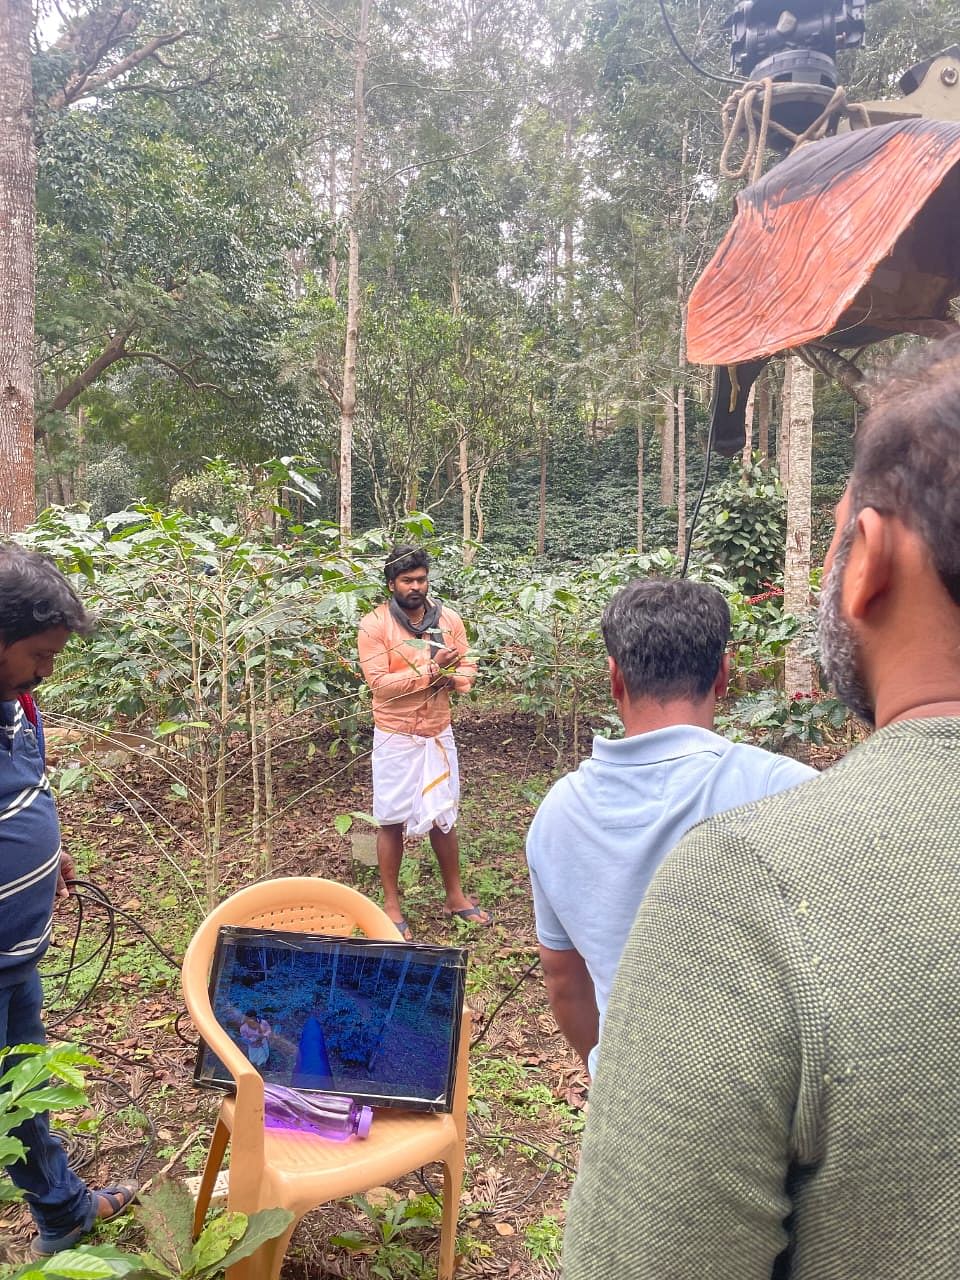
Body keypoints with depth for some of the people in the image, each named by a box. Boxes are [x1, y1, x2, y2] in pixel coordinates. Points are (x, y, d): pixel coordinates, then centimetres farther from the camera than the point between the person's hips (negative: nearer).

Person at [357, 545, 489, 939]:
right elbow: (379, 682, -19)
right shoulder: (374, 624, -12)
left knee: (444, 818, 15)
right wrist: (430, 671, -24)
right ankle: (391, 905, 22)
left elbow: (467, 669, 5)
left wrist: (451, 678, -17)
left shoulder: (448, 619, 1)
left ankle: (455, 896, 30)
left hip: (438, 734, 4)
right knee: (392, 821, 6)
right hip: (395, 737, -4)